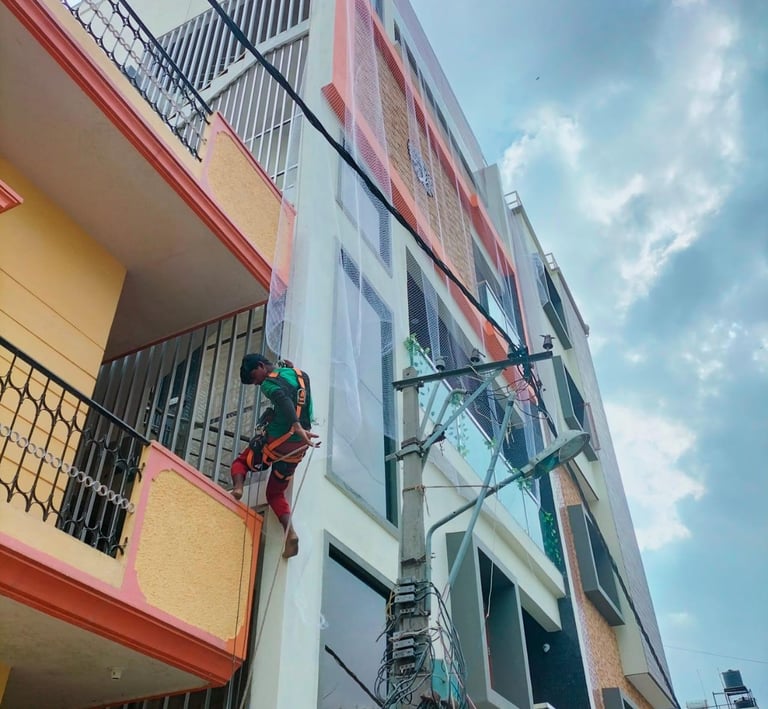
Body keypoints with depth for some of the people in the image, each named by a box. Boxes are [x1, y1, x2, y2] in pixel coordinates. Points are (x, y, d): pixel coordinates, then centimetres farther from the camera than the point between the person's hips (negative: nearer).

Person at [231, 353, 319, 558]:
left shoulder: (270, 382, -8)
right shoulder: (300, 374, 13)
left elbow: (284, 401, -29)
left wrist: (297, 428, -42)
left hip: (278, 442, -6)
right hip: (298, 448, 6)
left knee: (240, 462, 23)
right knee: (275, 493, 18)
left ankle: (238, 487, -7)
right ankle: (290, 533, -2)